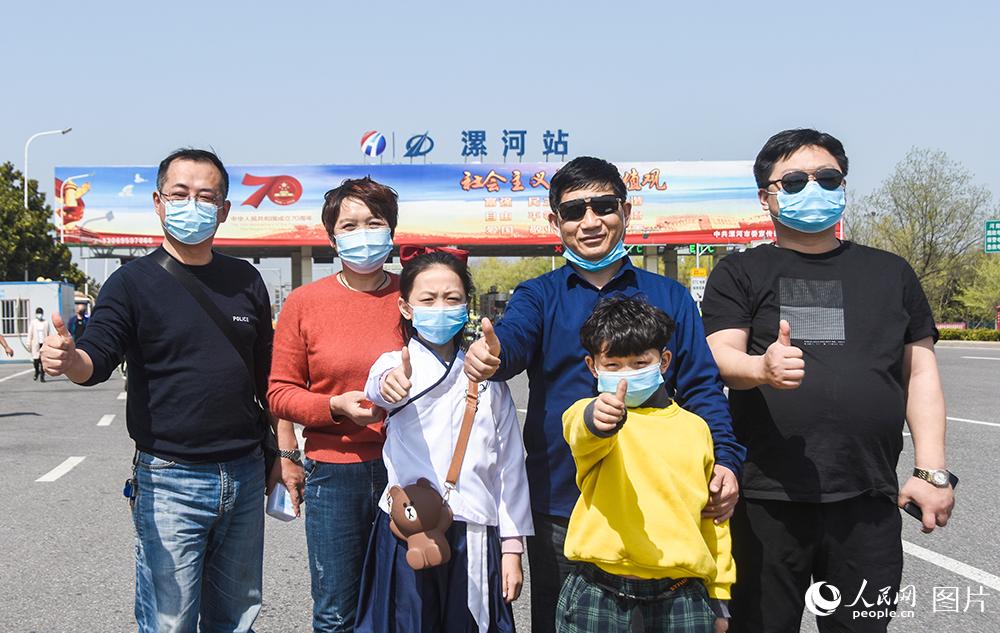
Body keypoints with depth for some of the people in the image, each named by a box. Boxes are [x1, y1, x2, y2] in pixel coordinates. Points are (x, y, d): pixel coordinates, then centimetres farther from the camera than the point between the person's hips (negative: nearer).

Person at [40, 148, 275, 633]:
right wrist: (68, 358, -38)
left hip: (246, 475, 4)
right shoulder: (133, 282, -4)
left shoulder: (245, 281, 8)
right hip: (169, 482, -4)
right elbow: (96, 361, -15)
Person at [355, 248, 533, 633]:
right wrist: (389, 384, -49)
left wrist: (512, 548, 6)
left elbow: (510, 463, 9)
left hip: (475, 536, 2)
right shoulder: (396, 364, 2)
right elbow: (377, 389, -24)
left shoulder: (487, 377, 9)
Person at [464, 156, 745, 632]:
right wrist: (489, 355, -41)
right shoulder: (539, 296, 4)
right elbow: (512, 339, -17)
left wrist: (724, 460, -14)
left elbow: (701, 388, 2)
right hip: (558, 508, 0)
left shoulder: (669, 297, 6)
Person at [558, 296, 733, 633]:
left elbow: (712, 517, 18)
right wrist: (598, 419, -49)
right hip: (600, 595, -2)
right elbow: (580, 431, -27)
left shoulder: (694, 427, 12)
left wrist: (719, 593, 18)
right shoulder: (588, 414, 0)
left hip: (680, 595, 3)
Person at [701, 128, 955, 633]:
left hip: (868, 500, 2)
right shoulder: (740, 274, 7)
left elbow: (921, 374, 13)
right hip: (767, 498, -2)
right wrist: (763, 368, -29)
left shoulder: (889, 272, 15)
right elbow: (722, 357, -6)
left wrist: (931, 471, 3)